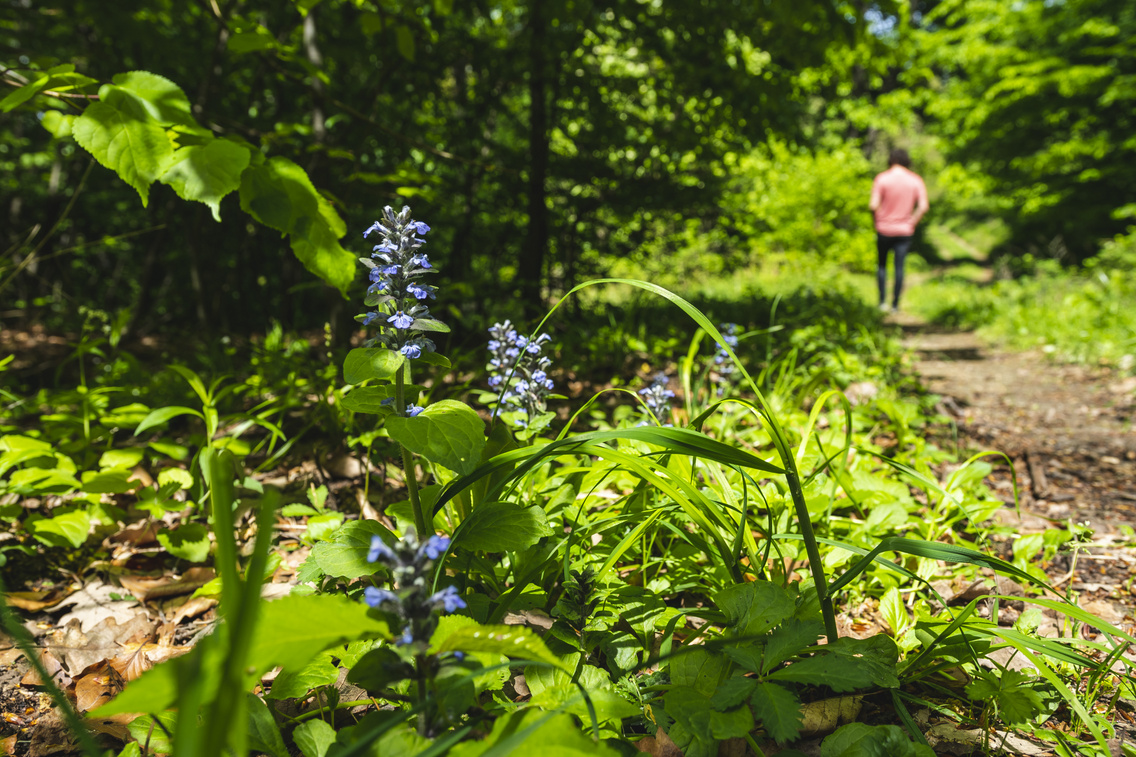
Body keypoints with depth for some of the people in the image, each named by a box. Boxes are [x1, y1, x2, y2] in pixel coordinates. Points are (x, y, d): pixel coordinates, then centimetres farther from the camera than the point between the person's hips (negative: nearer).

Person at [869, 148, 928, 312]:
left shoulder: (882, 178, -7)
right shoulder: (916, 180, 1)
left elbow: (873, 205, -16)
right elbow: (923, 206, -8)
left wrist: (877, 220, 1)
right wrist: (912, 223, 2)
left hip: (884, 229, -1)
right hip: (905, 231, 2)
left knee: (881, 265, 13)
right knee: (899, 267, 4)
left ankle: (882, 301, 9)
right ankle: (895, 305, 7)